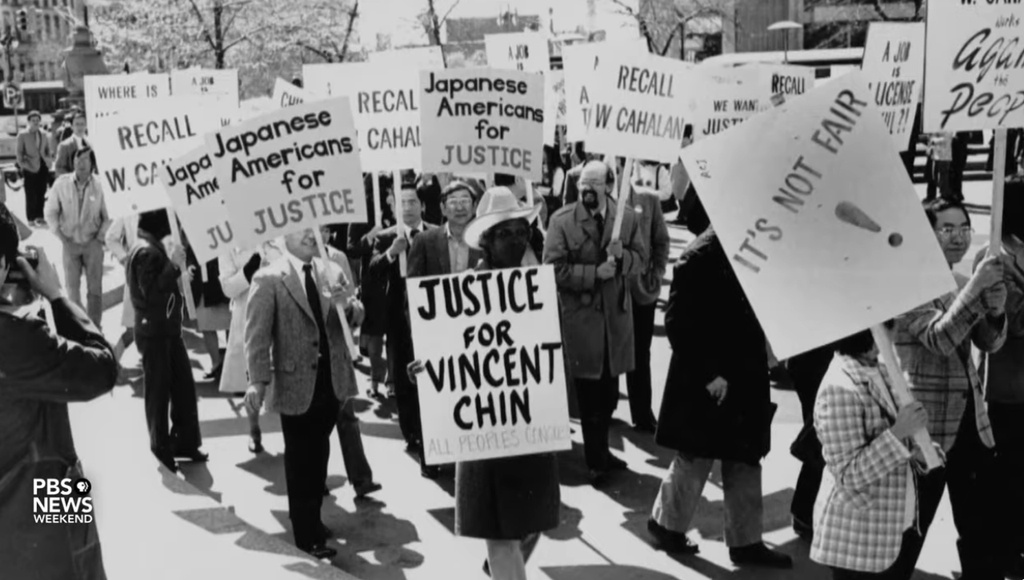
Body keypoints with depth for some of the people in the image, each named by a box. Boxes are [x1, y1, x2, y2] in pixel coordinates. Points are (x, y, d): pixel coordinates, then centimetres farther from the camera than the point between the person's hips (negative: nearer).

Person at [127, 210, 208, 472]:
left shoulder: (156, 249, 11)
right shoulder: (146, 253, -20)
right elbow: (152, 292, -27)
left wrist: (178, 269, 5)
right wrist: (174, 265, -24)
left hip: (168, 328, 10)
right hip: (154, 333, -9)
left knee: (184, 383, 13)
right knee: (159, 391, 3)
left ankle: (185, 441, 25)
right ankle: (161, 450, 17)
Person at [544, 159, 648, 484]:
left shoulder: (627, 218, 2)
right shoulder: (562, 220, -9)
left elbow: (641, 261, 5)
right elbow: (554, 269, -12)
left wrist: (622, 255, -16)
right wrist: (594, 273, -19)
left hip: (617, 313, 4)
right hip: (580, 315, -3)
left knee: (609, 391, 15)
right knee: (589, 393, 5)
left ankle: (601, 450, 33)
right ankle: (595, 461, 18)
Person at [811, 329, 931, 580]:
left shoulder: (880, 371, 3)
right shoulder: (840, 390, -25)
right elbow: (849, 476, -25)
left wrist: (916, 450, 2)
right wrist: (898, 434, -31)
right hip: (860, 535, -8)